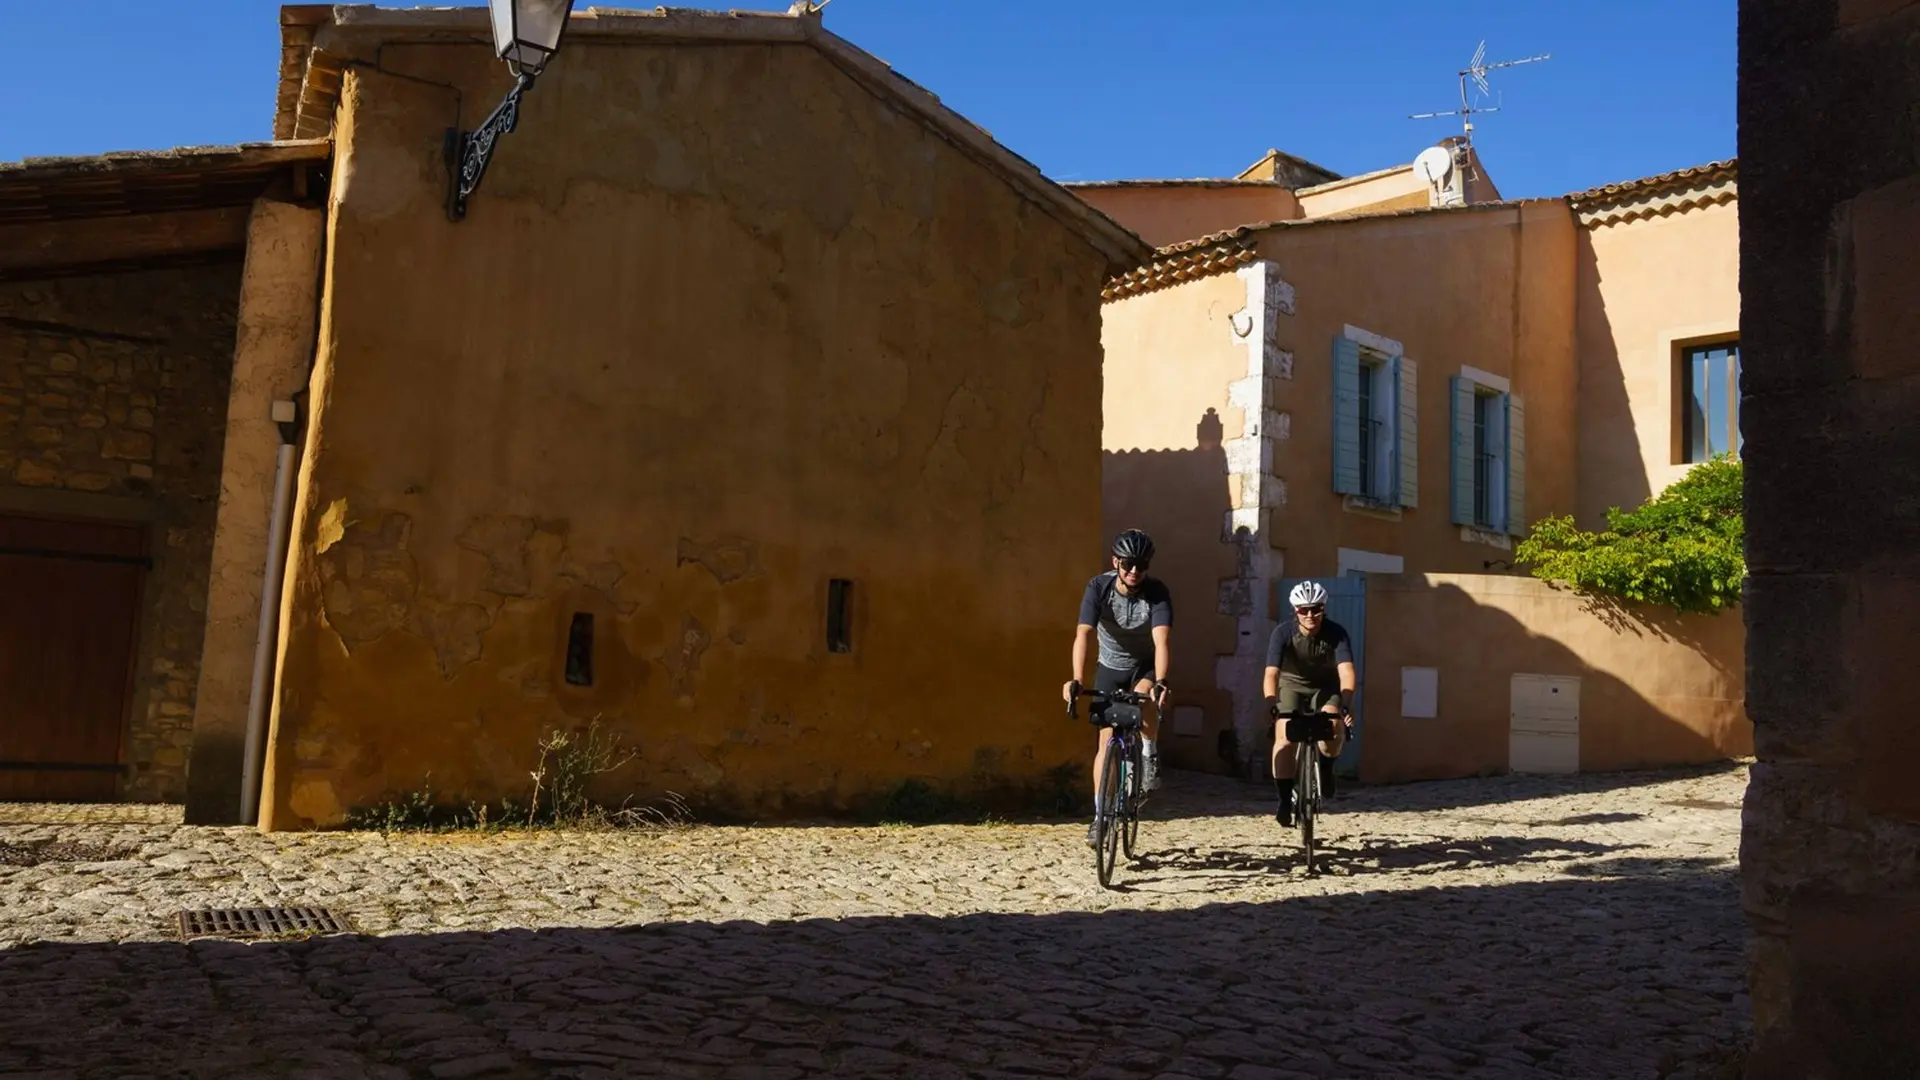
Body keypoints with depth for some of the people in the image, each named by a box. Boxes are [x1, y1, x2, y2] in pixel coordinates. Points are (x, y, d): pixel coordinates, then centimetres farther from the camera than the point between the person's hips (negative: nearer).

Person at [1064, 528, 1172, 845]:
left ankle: (1149, 754, -6)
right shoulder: (1098, 587, -23)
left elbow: (1162, 640, -36)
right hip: (1110, 666, 1)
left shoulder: (1157, 592, -24)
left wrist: (1160, 682, -52)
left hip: (1146, 665, -1)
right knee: (1106, 739, -4)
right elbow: (1083, 635, -33)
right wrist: (1076, 680, -47)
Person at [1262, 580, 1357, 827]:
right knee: (1285, 738, -22)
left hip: (1326, 688, 0)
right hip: (1292, 686, 0)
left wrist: (1346, 704, -51)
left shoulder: (1336, 634, -24)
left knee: (1334, 727, -28)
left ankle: (1325, 767, 6)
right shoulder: (1283, 633, -25)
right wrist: (1271, 704, -51)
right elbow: (1271, 673, -34)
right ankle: (1284, 801, -10)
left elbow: (1347, 671, -34)